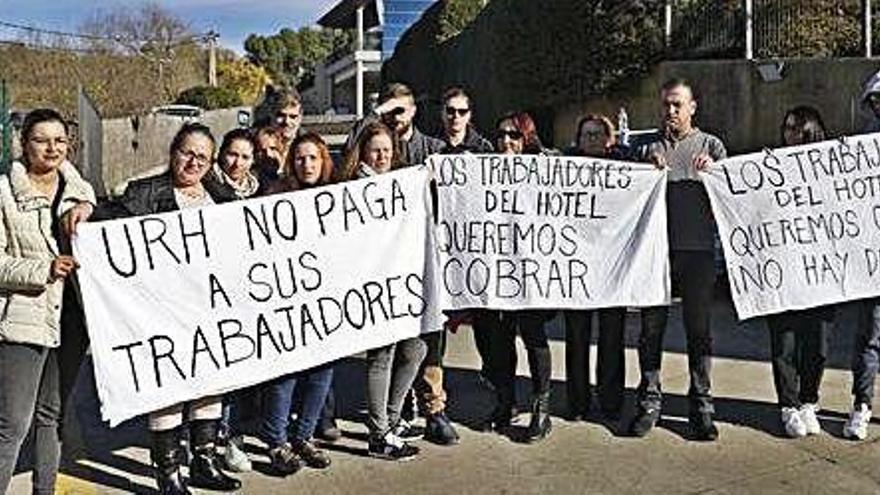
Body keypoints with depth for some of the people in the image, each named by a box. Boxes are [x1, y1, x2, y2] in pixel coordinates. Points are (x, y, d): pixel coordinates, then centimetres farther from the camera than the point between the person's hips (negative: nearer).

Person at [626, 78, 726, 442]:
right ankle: (649, 403, 13)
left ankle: (701, 408, 12)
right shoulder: (647, 145, 13)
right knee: (651, 328, 3)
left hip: (698, 251, 0)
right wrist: (646, 160, -12)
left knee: (699, 330, 4)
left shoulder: (710, 145, 11)